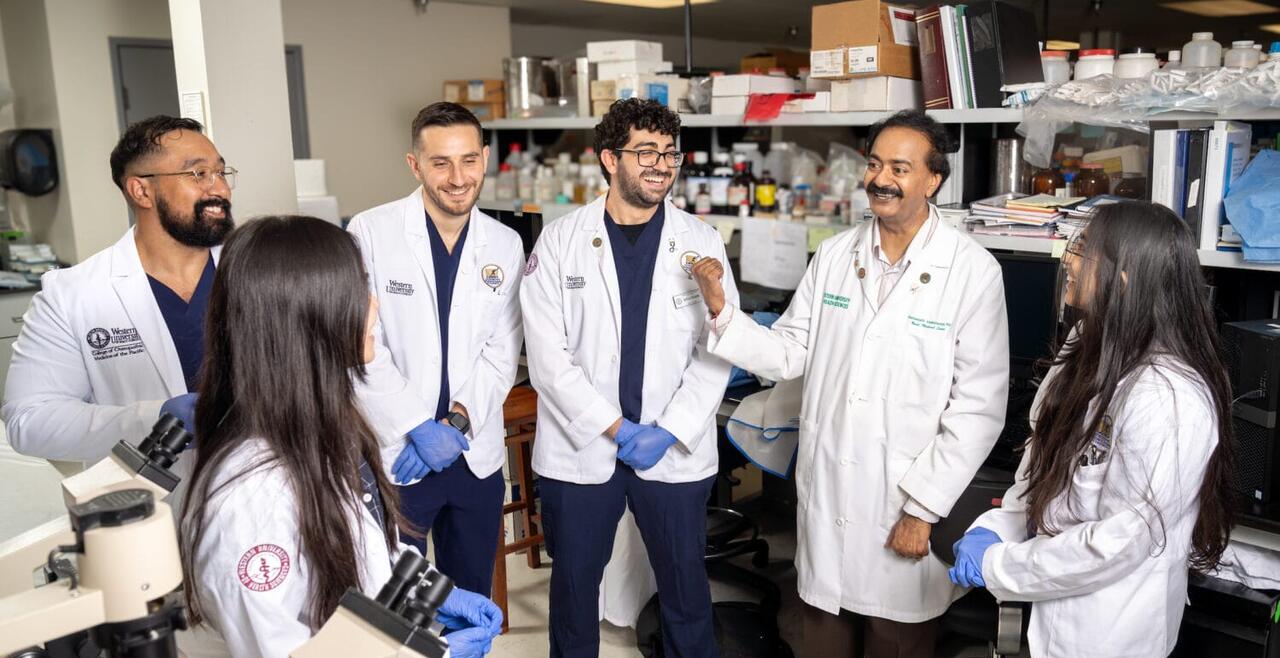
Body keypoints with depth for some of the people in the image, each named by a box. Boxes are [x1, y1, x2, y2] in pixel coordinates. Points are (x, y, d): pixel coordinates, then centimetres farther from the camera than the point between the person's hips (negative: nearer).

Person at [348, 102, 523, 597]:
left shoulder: (506, 245, 3)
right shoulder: (370, 233, -9)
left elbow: (502, 353, 1)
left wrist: (457, 423, -11)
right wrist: (419, 428, -16)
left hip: (476, 456, 4)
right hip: (392, 457, -3)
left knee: (473, 597, 17)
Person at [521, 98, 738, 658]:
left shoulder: (702, 243, 0)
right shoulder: (559, 241, -3)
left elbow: (715, 352, -2)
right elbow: (547, 354, -8)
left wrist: (668, 432, -12)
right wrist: (615, 427, -13)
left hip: (675, 453, 1)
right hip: (579, 449, 0)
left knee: (686, 585, 12)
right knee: (574, 580, 15)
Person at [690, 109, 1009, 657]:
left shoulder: (973, 271, -11)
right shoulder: (835, 255, 2)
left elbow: (979, 406, -12)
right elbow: (789, 354, 3)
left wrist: (923, 508, -13)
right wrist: (723, 311, -12)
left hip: (907, 508, -3)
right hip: (824, 491, 4)